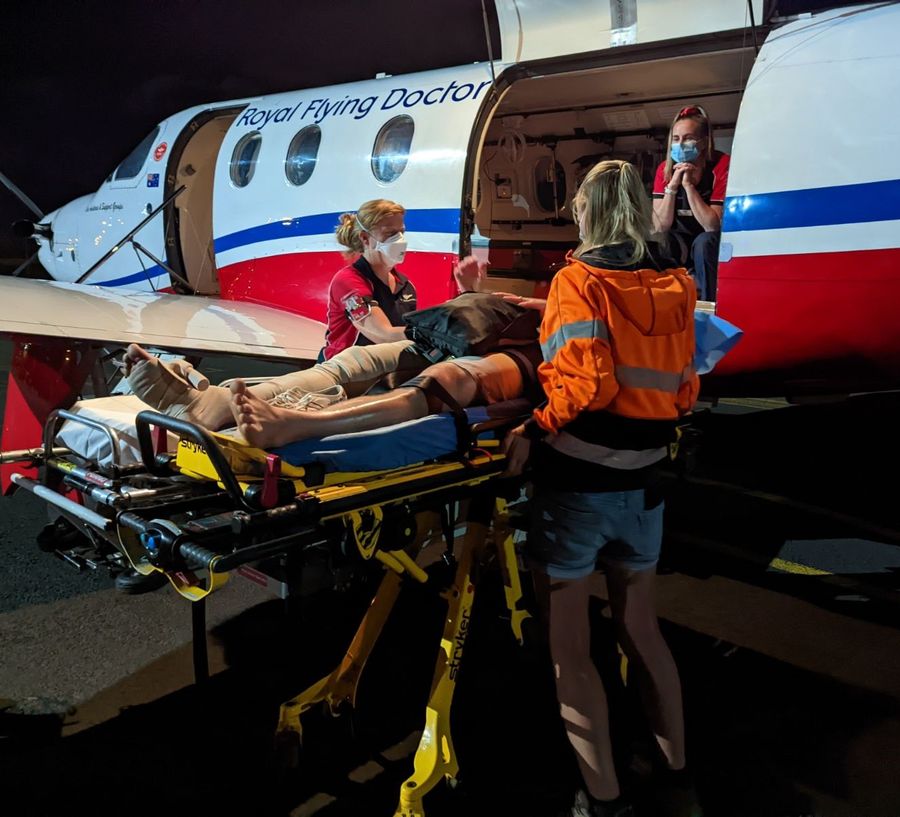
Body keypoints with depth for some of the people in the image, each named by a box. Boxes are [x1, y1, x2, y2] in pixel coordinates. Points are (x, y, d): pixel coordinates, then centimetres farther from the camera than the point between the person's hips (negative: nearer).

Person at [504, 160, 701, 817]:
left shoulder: (579, 280, -10)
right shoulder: (675, 287, 6)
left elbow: (586, 381, -22)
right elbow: (683, 390, 9)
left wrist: (535, 431, -11)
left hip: (577, 482, -5)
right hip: (644, 484, 6)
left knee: (569, 646, 9)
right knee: (641, 626, 23)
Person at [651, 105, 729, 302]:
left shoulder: (722, 165, -19)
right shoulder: (665, 169, -7)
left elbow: (712, 226, -25)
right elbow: (660, 227, -15)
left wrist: (689, 185, -30)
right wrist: (672, 185, -26)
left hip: (712, 245, -3)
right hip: (683, 241, 3)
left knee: (703, 243, -34)